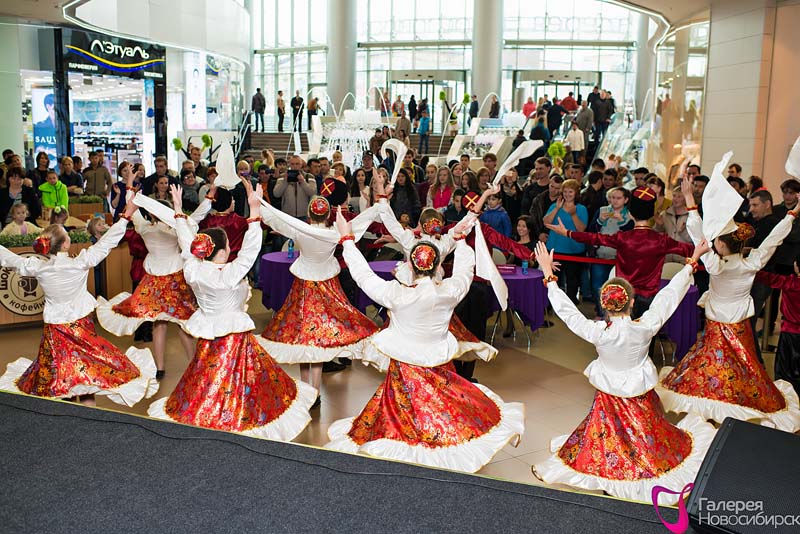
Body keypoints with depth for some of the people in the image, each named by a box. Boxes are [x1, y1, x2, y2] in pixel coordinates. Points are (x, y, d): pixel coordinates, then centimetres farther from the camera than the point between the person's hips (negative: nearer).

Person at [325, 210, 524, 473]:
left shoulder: (397, 294, -22)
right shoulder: (450, 292, -14)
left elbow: (363, 274, -9)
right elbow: (465, 266, 7)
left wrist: (347, 238, 2)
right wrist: (460, 237, 23)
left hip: (404, 370, -2)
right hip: (440, 370, 3)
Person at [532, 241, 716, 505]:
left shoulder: (596, 332, -29)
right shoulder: (646, 327, -26)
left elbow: (566, 309, -20)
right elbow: (670, 293, -16)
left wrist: (548, 274, -13)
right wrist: (693, 260, -5)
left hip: (609, 396, -1)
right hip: (640, 394, 1)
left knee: (606, 438, 19)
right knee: (648, 434, 23)